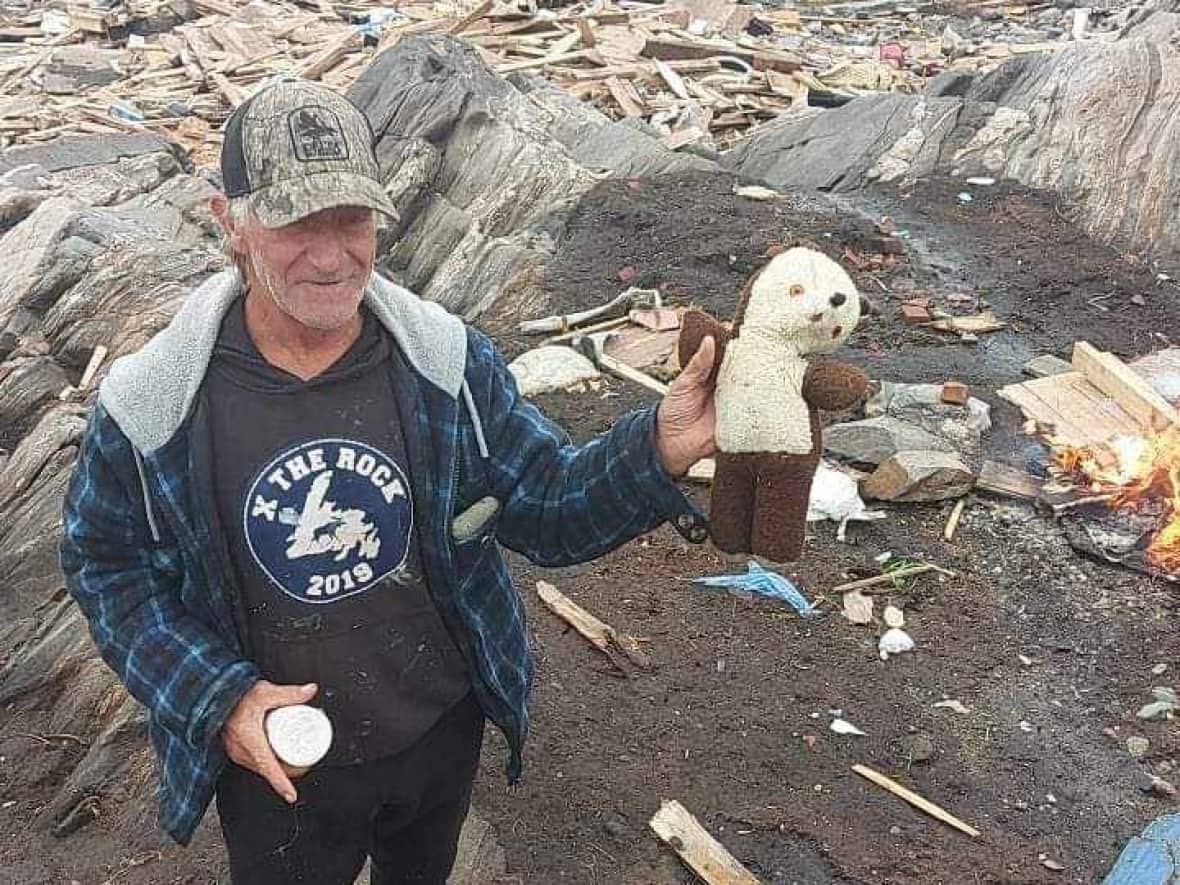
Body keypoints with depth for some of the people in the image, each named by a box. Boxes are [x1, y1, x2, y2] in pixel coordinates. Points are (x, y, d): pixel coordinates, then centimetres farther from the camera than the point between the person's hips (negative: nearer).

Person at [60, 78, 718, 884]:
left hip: (444, 731, 2)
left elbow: (546, 506, -11)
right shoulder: (151, 406, -20)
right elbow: (107, 564, -6)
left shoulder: (447, 360, -16)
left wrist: (658, 451, -31)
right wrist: (216, 697, -18)